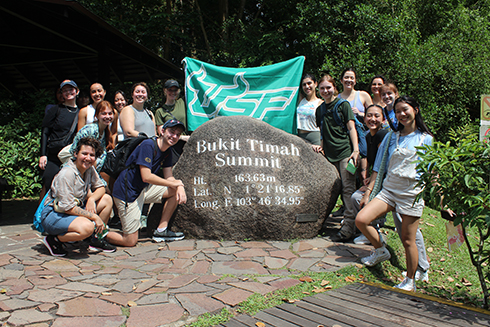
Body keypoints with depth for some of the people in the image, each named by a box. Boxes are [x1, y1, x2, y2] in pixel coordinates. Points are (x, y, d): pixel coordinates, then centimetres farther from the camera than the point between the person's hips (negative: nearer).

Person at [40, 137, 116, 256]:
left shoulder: (89, 169, 1)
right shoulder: (67, 174, -24)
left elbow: (101, 188, 10)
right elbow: (68, 207, -25)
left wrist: (91, 199, -13)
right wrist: (94, 217, -21)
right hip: (53, 215, -9)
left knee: (107, 200, 0)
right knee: (87, 227, -34)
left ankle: (94, 239, 10)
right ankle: (54, 240, -7)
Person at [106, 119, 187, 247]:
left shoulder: (168, 152, 5)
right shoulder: (148, 145, -21)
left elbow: (169, 177, 8)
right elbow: (146, 177, -27)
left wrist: (180, 187, -14)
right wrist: (174, 184, -19)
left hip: (144, 189, 8)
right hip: (127, 193, -8)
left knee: (178, 191, 1)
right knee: (130, 241, -7)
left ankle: (161, 231, 6)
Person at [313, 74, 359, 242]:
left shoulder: (343, 105, 1)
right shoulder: (320, 109, 16)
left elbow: (351, 128, -4)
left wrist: (355, 149, -13)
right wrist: (321, 146, 6)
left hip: (345, 152, -5)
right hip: (330, 154, 5)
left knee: (348, 189, -8)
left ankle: (348, 228, -9)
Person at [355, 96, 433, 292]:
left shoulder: (426, 139, 2)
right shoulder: (391, 137, 11)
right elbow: (379, 166, 11)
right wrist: (368, 191, 6)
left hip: (411, 194, -3)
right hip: (388, 190, 4)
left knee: (407, 240, 0)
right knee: (361, 220, -12)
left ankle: (410, 282, 20)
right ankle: (381, 250, 15)